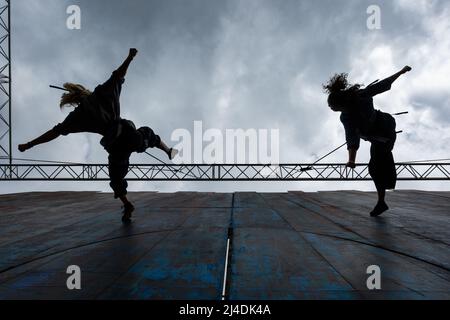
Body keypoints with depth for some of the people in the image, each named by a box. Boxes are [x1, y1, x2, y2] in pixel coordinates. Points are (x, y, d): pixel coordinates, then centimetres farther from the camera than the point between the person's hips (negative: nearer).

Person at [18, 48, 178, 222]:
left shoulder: (78, 115, 6)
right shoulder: (102, 92, 10)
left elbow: (56, 132, 5)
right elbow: (118, 74, 11)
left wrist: (29, 145, 10)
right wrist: (130, 57, 17)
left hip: (115, 144, -1)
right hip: (130, 134, 2)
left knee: (116, 176, 17)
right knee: (147, 133, 34)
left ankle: (127, 204, 7)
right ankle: (169, 151, 40)